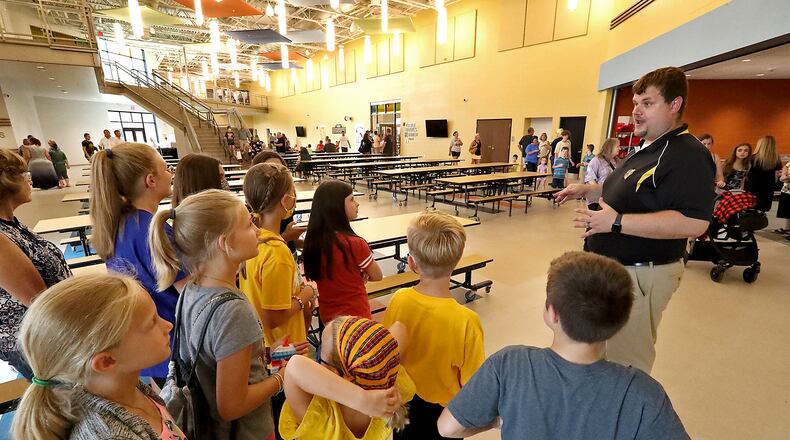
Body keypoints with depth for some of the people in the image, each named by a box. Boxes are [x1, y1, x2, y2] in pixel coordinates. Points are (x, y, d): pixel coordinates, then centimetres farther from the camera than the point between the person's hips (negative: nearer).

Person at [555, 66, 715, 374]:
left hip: (641, 275, -11)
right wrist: (588, 190, 10)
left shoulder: (688, 155, -19)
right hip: (614, 267, 11)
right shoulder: (646, 149, 14)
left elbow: (694, 223, -29)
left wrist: (616, 222, -30)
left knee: (625, 366, 2)